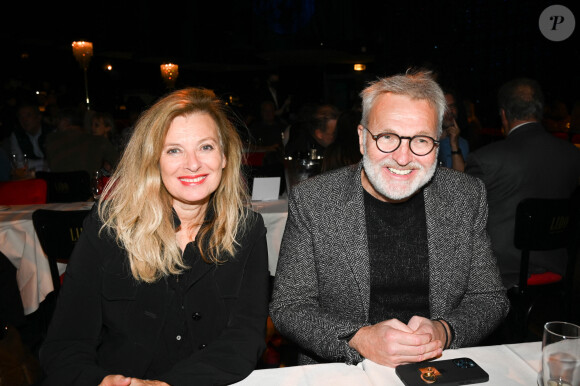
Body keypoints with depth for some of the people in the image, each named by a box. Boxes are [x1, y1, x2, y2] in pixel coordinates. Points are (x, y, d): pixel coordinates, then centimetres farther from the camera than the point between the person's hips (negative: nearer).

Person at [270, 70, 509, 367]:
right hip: (340, 374, -4)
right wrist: (358, 339, -22)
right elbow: (288, 307, -7)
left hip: (440, 367, 5)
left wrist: (444, 331, -15)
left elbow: (490, 299, 4)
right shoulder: (310, 201, -10)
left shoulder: (467, 196, -2)